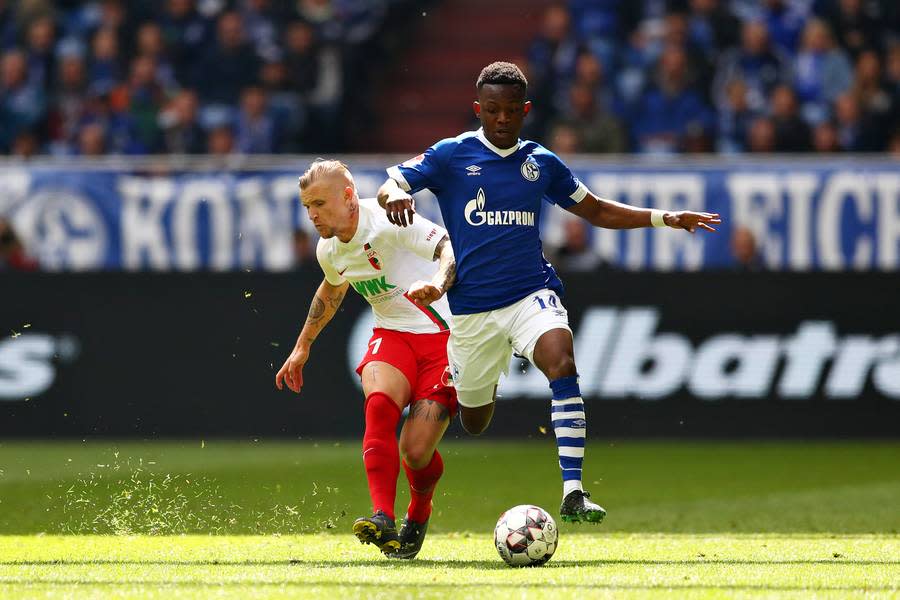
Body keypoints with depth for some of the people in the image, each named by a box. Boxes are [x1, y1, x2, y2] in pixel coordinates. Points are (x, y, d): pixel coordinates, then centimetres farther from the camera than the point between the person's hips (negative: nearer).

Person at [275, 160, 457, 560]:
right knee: (378, 403, -29)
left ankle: (418, 515, 25)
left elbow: (452, 246, -27)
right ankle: (383, 520, -36)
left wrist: (437, 284, -46)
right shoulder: (329, 250, 7)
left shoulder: (387, 224, -18)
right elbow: (331, 292, 30)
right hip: (392, 335, 6)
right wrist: (303, 346, 37)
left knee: (416, 452, -11)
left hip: (442, 335, -6)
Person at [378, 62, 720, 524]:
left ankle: (572, 491, -36)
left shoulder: (541, 163, 8)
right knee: (474, 421, 10)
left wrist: (664, 218, 11)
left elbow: (595, 210, 19)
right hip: (471, 307, -1)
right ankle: (482, 379, 52)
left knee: (561, 360, -31)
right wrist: (394, 196, -33)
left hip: (531, 291, 1)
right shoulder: (451, 156, -1)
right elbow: (389, 186, -7)